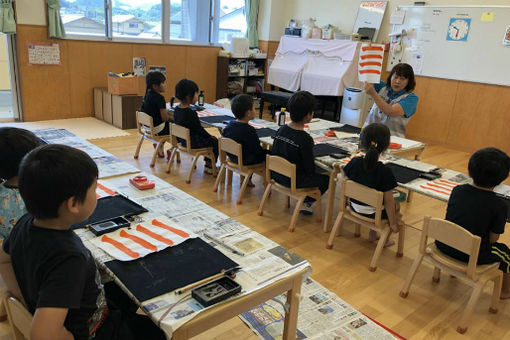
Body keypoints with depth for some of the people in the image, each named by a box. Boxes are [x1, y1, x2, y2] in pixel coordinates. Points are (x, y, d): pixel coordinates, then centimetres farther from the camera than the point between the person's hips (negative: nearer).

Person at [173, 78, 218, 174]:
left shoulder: (177, 109, 1)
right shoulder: (191, 113, -26)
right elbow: (199, 129, -18)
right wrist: (210, 137, 0)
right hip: (192, 143, -9)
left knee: (207, 139, 27)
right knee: (216, 142, 6)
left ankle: (208, 163, 31)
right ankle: (209, 166, 13)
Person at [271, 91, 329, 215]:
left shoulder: (281, 130, -3)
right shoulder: (305, 139, -23)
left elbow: (274, 154, 6)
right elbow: (310, 169, -17)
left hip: (277, 175, 8)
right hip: (294, 181, -7)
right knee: (327, 178, 9)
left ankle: (305, 199, 19)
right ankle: (307, 203, 11)